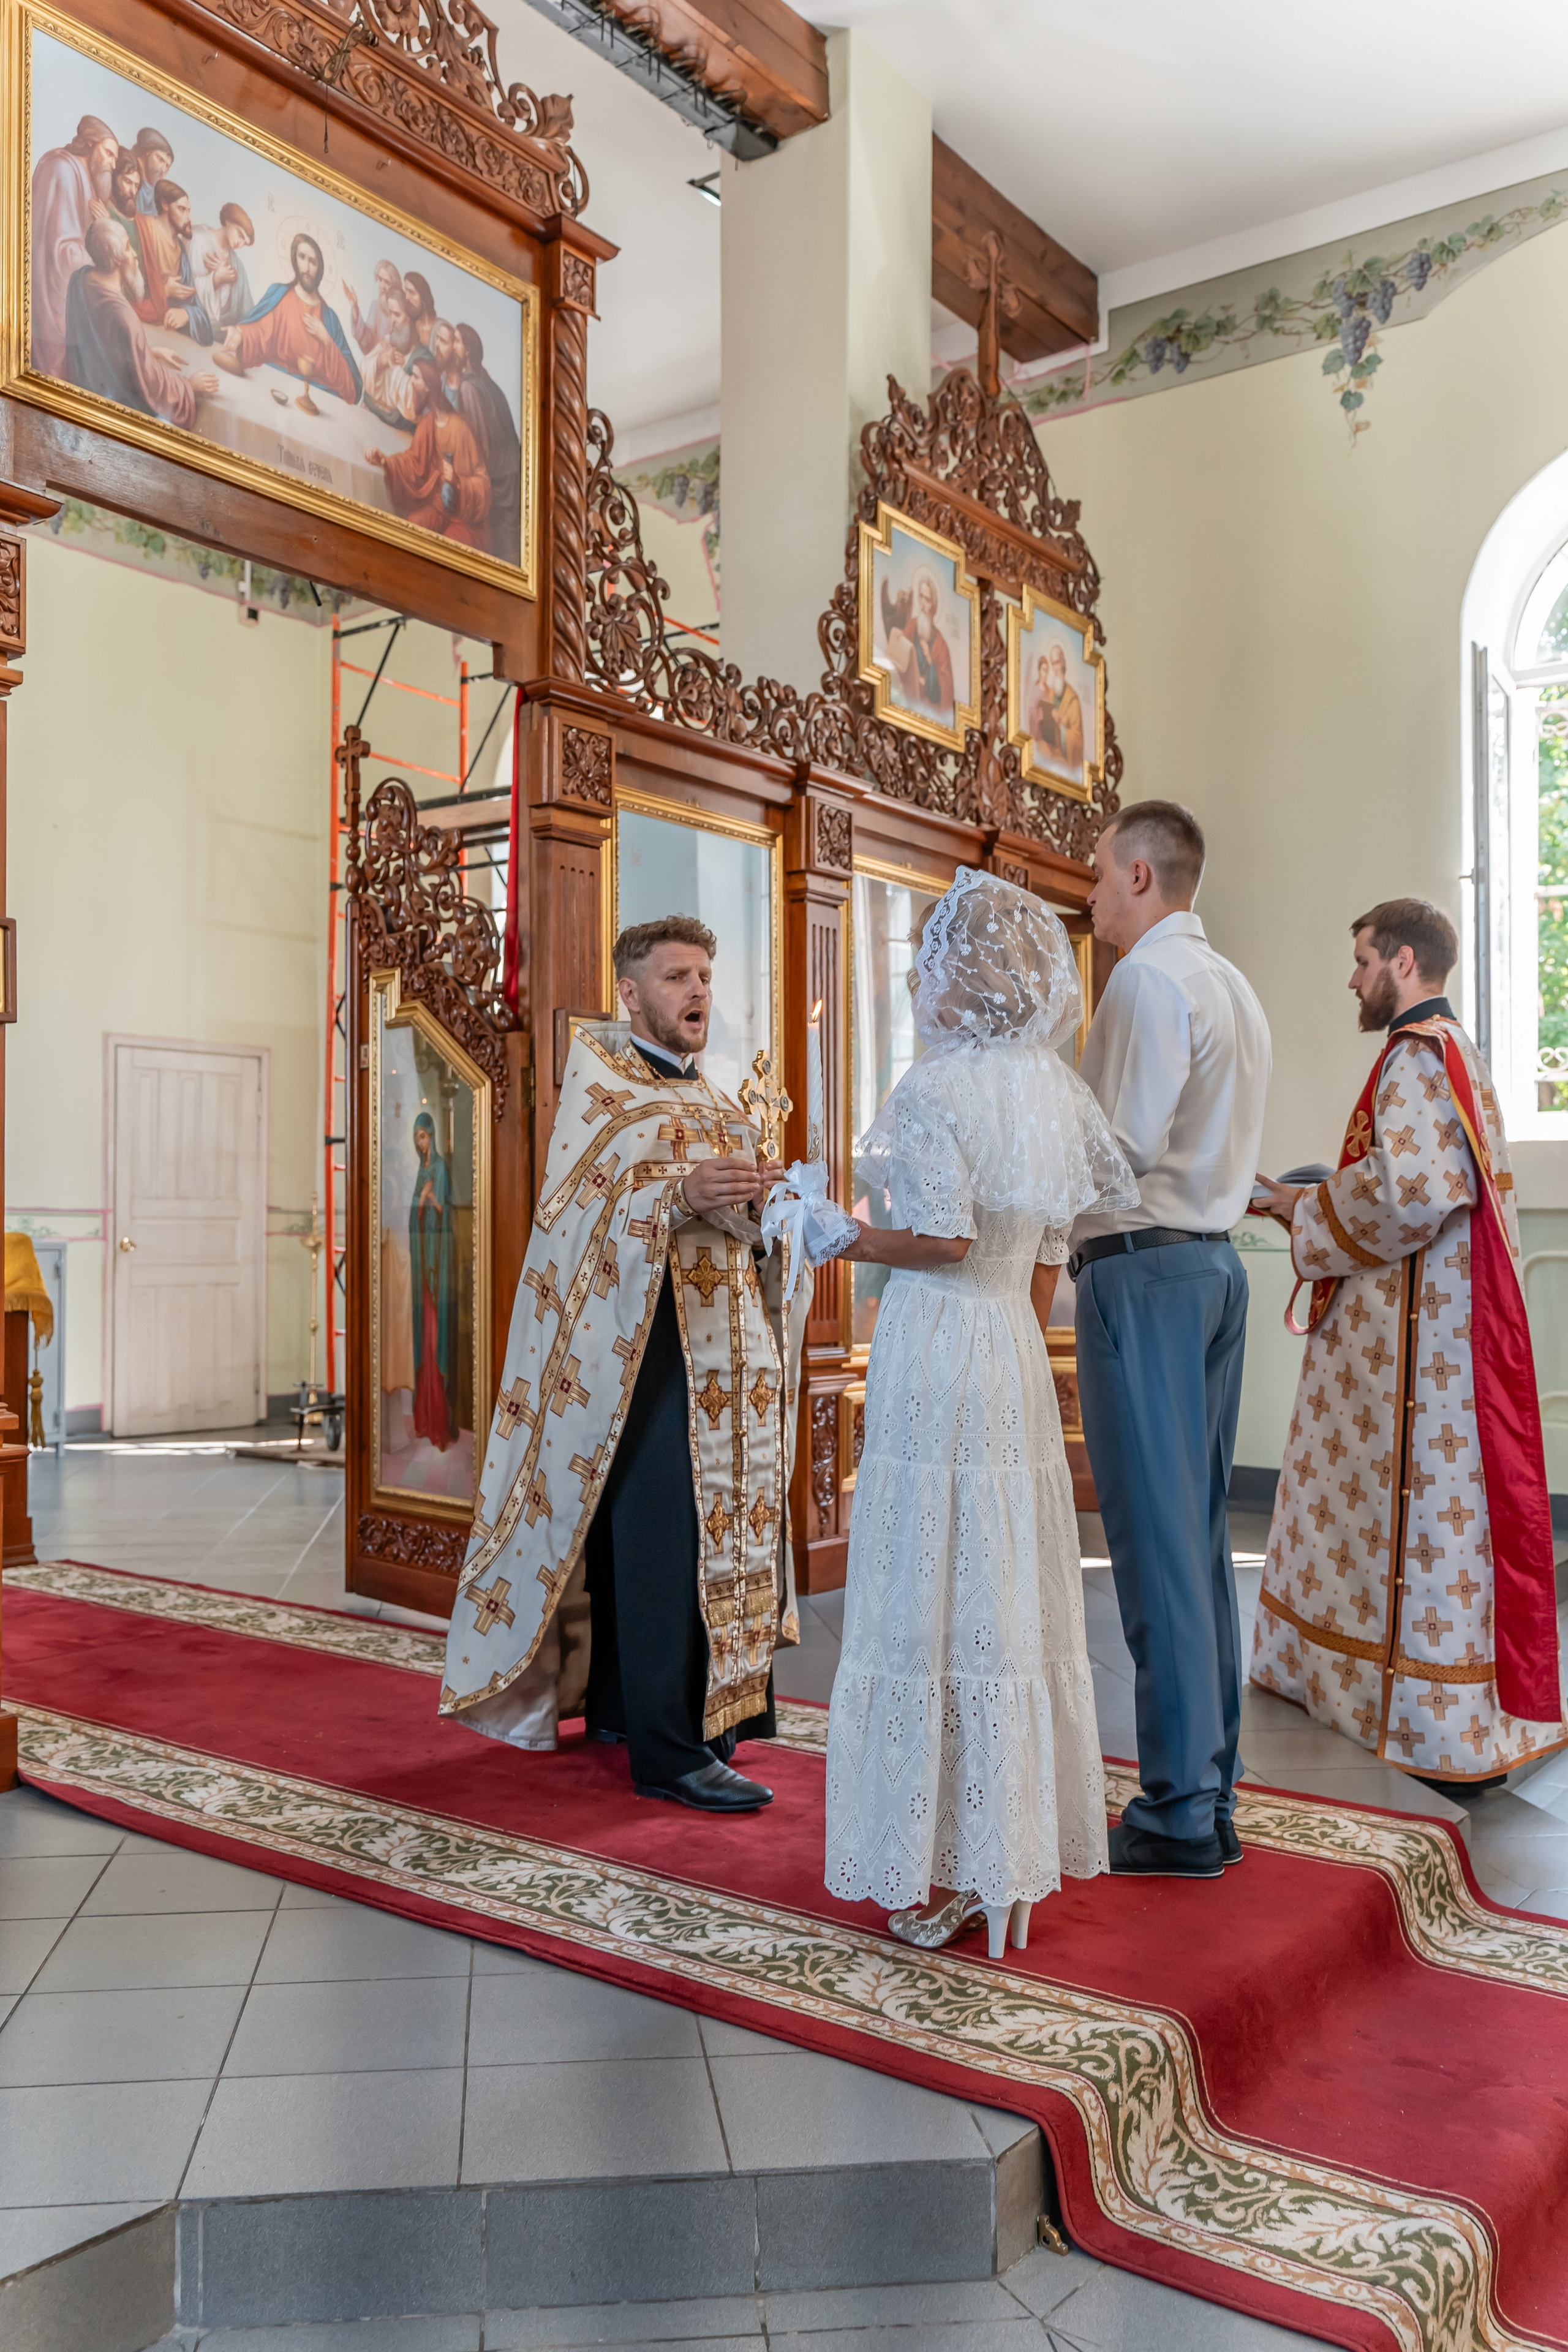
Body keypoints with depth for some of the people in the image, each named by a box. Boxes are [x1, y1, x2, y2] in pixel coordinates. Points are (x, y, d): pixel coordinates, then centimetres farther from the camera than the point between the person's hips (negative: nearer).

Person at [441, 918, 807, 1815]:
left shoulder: (713, 1102, 21)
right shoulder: (597, 1077, -1)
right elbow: (576, 1205, -13)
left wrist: (765, 1201, -2)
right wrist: (679, 1195, -28)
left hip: (725, 1349, 8)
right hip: (646, 1339, -8)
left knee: (720, 1528, 8)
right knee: (663, 1538, -10)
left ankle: (619, 1708, 21)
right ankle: (669, 1751, -5)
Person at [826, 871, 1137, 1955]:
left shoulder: (938, 1085, -11)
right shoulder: (1053, 1090, 11)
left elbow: (945, 1240, -19)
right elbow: (1047, 1255, 14)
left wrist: (841, 1238, -5)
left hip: (938, 1349, -7)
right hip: (1017, 1351, 8)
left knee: (935, 1595, 0)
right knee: (1013, 1595, 12)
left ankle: (960, 1872, 8)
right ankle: (1020, 1850, 23)